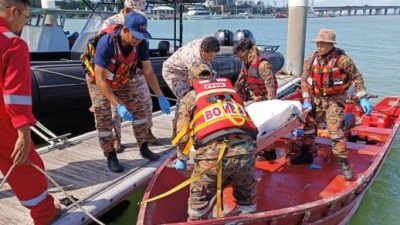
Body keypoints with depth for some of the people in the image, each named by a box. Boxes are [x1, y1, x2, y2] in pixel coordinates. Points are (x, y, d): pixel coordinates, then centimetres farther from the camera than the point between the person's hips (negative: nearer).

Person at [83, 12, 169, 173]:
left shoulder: (140, 43, -24)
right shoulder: (106, 43, -39)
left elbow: (148, 71, -11)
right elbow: (100, 80, -37)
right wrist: (118, 105, -43)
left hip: (122, 79, 5)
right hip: (98, 80, -4)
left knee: (138, 110, 2)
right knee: (104, 119, -7)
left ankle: (144, 148, 17)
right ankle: (111, 157, 8)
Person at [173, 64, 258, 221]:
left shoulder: (189, 97, 21)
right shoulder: (231, 90, 30)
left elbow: (183, 134, 17)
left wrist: (181, 159, 34)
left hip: (212, 153, -2)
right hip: (244, 149, 3)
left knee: (199, 196, 22)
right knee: (246, 194, 27)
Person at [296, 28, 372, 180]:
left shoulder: (342, 60, -15)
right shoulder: (311, 59, -2)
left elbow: (357, 77, -7)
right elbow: (304, 80, 2)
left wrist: (363, 99, -11)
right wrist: (306, 100, -4)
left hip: (334, 100, -5)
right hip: (316, 99, 5)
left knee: (335, 130, -13)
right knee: (308, 125, 9)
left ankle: (343, 162, -1)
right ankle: (309, 154, 30)